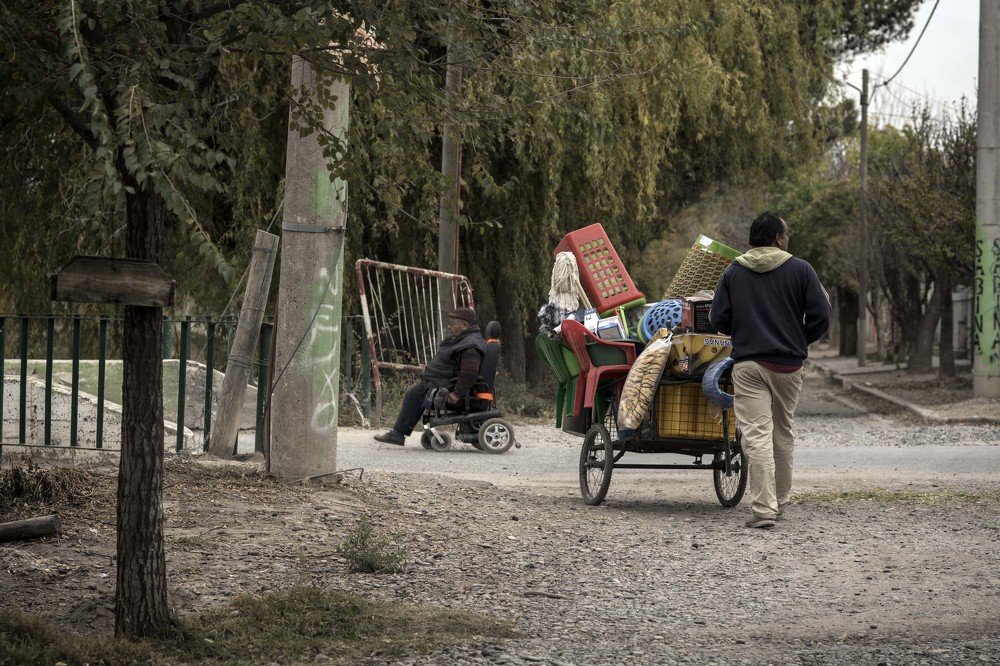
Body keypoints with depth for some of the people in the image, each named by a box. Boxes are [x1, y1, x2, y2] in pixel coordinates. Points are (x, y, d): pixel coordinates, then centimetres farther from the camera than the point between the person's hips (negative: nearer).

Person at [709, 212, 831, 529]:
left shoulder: (733, 273, 4)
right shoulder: (799, 270, 0)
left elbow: (719, 319, 2)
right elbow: (821, 317, -4)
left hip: (748, 364, -1)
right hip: (788, 364, 1)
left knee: (757, 436, -7)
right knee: (783, 435, 17)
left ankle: (764, 509, -17)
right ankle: (780, 501, 27)